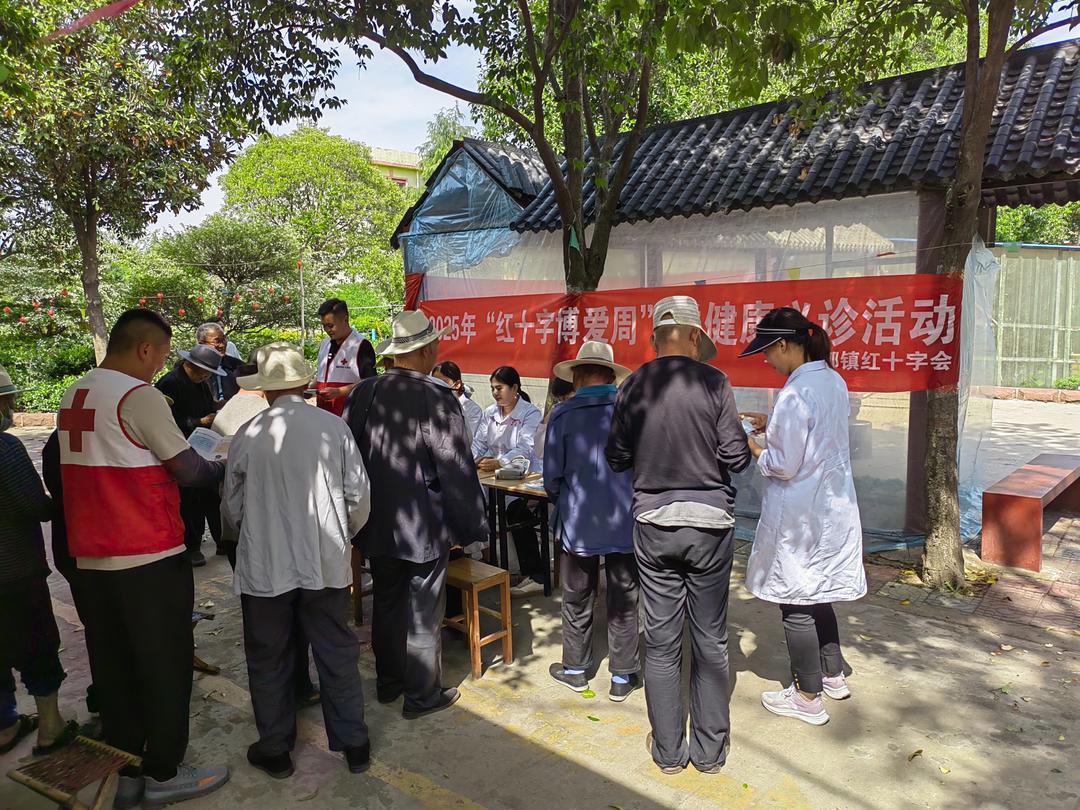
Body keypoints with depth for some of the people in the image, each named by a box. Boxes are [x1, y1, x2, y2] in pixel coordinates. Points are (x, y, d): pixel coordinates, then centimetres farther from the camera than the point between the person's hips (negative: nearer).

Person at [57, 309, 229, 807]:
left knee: (113, 668, 16)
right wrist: (224, 470, 6)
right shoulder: (139, 396, -16)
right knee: (165, 667, 6)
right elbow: (189, 470, -12)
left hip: (92, 558, 8)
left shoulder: (73, 396, 9)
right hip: (149, 557, -8)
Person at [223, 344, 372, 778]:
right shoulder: (334, 426, -8)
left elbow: (232, 507, 1)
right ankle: (353, 744, 27)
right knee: (337, 654, 15)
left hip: (265, 567, -1)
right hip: (326, 563, 1)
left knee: (269, 661, 16)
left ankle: (275, 749, 32)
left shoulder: (247, 436, -9)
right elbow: (359, 494, -4)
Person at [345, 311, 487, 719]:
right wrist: (467, 527, -6)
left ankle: (388, 684, 36)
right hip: (424, 528, -6)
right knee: (423, 613, 9)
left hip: (376, 524, 6)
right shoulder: (437, 398, -20)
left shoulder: (363, 393, -3)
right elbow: (457, 471, -17)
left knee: (386, 605, 20)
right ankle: (421, 695, 24)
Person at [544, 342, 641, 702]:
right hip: (626, 523, 1)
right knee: (624, 602, 13)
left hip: (579, 523, -1)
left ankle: (575, 669, 31)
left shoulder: (563, 414, -10)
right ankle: (623, 677, 23)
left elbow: (552, 475, -6)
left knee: (577, 600, 16)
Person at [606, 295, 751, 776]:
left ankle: (668, 750, 23)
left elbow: (617, 458, 1)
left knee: (661, 641, 11)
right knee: (710, 640, 12)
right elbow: (735, 457, -10)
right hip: (709, 522, -1)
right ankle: (710, 750, 25)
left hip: (653, 524, 1)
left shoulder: (633, 386, -3)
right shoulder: (713, 381, -9)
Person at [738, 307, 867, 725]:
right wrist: (773, 427, 10)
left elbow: (785, 466, -22)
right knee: (816, 595, 24)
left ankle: (807, 698, 21)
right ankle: (833, 675, 39)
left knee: (796, 602, 7)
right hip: (834, 505, 9)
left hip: (799, 514, -9)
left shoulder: (795, 393, -23)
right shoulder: (834, 381, 5)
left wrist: (753, 447, -6)